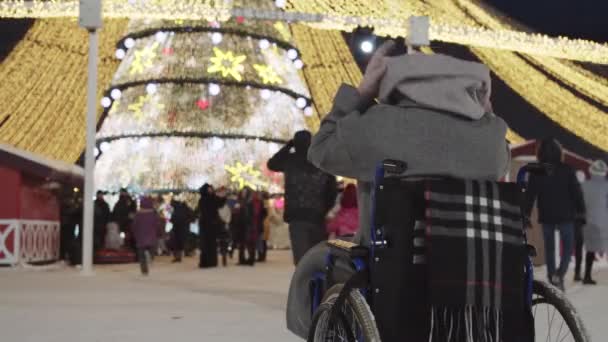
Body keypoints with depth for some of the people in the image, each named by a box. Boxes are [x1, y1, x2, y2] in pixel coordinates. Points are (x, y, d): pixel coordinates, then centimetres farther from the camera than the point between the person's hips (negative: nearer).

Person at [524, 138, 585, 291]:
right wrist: (581, 211, 4)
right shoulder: (567, 170, -5)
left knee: (549, 248, 12)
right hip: (565, 215, -2)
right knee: (568, 246, 9)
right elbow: (577, 192, -4)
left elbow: (530, 195, -1)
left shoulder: (536, 172, -1)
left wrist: (526, 214, 4)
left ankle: (552, 278, 13)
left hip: (546, 217, 2)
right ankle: (560, 273, -13)